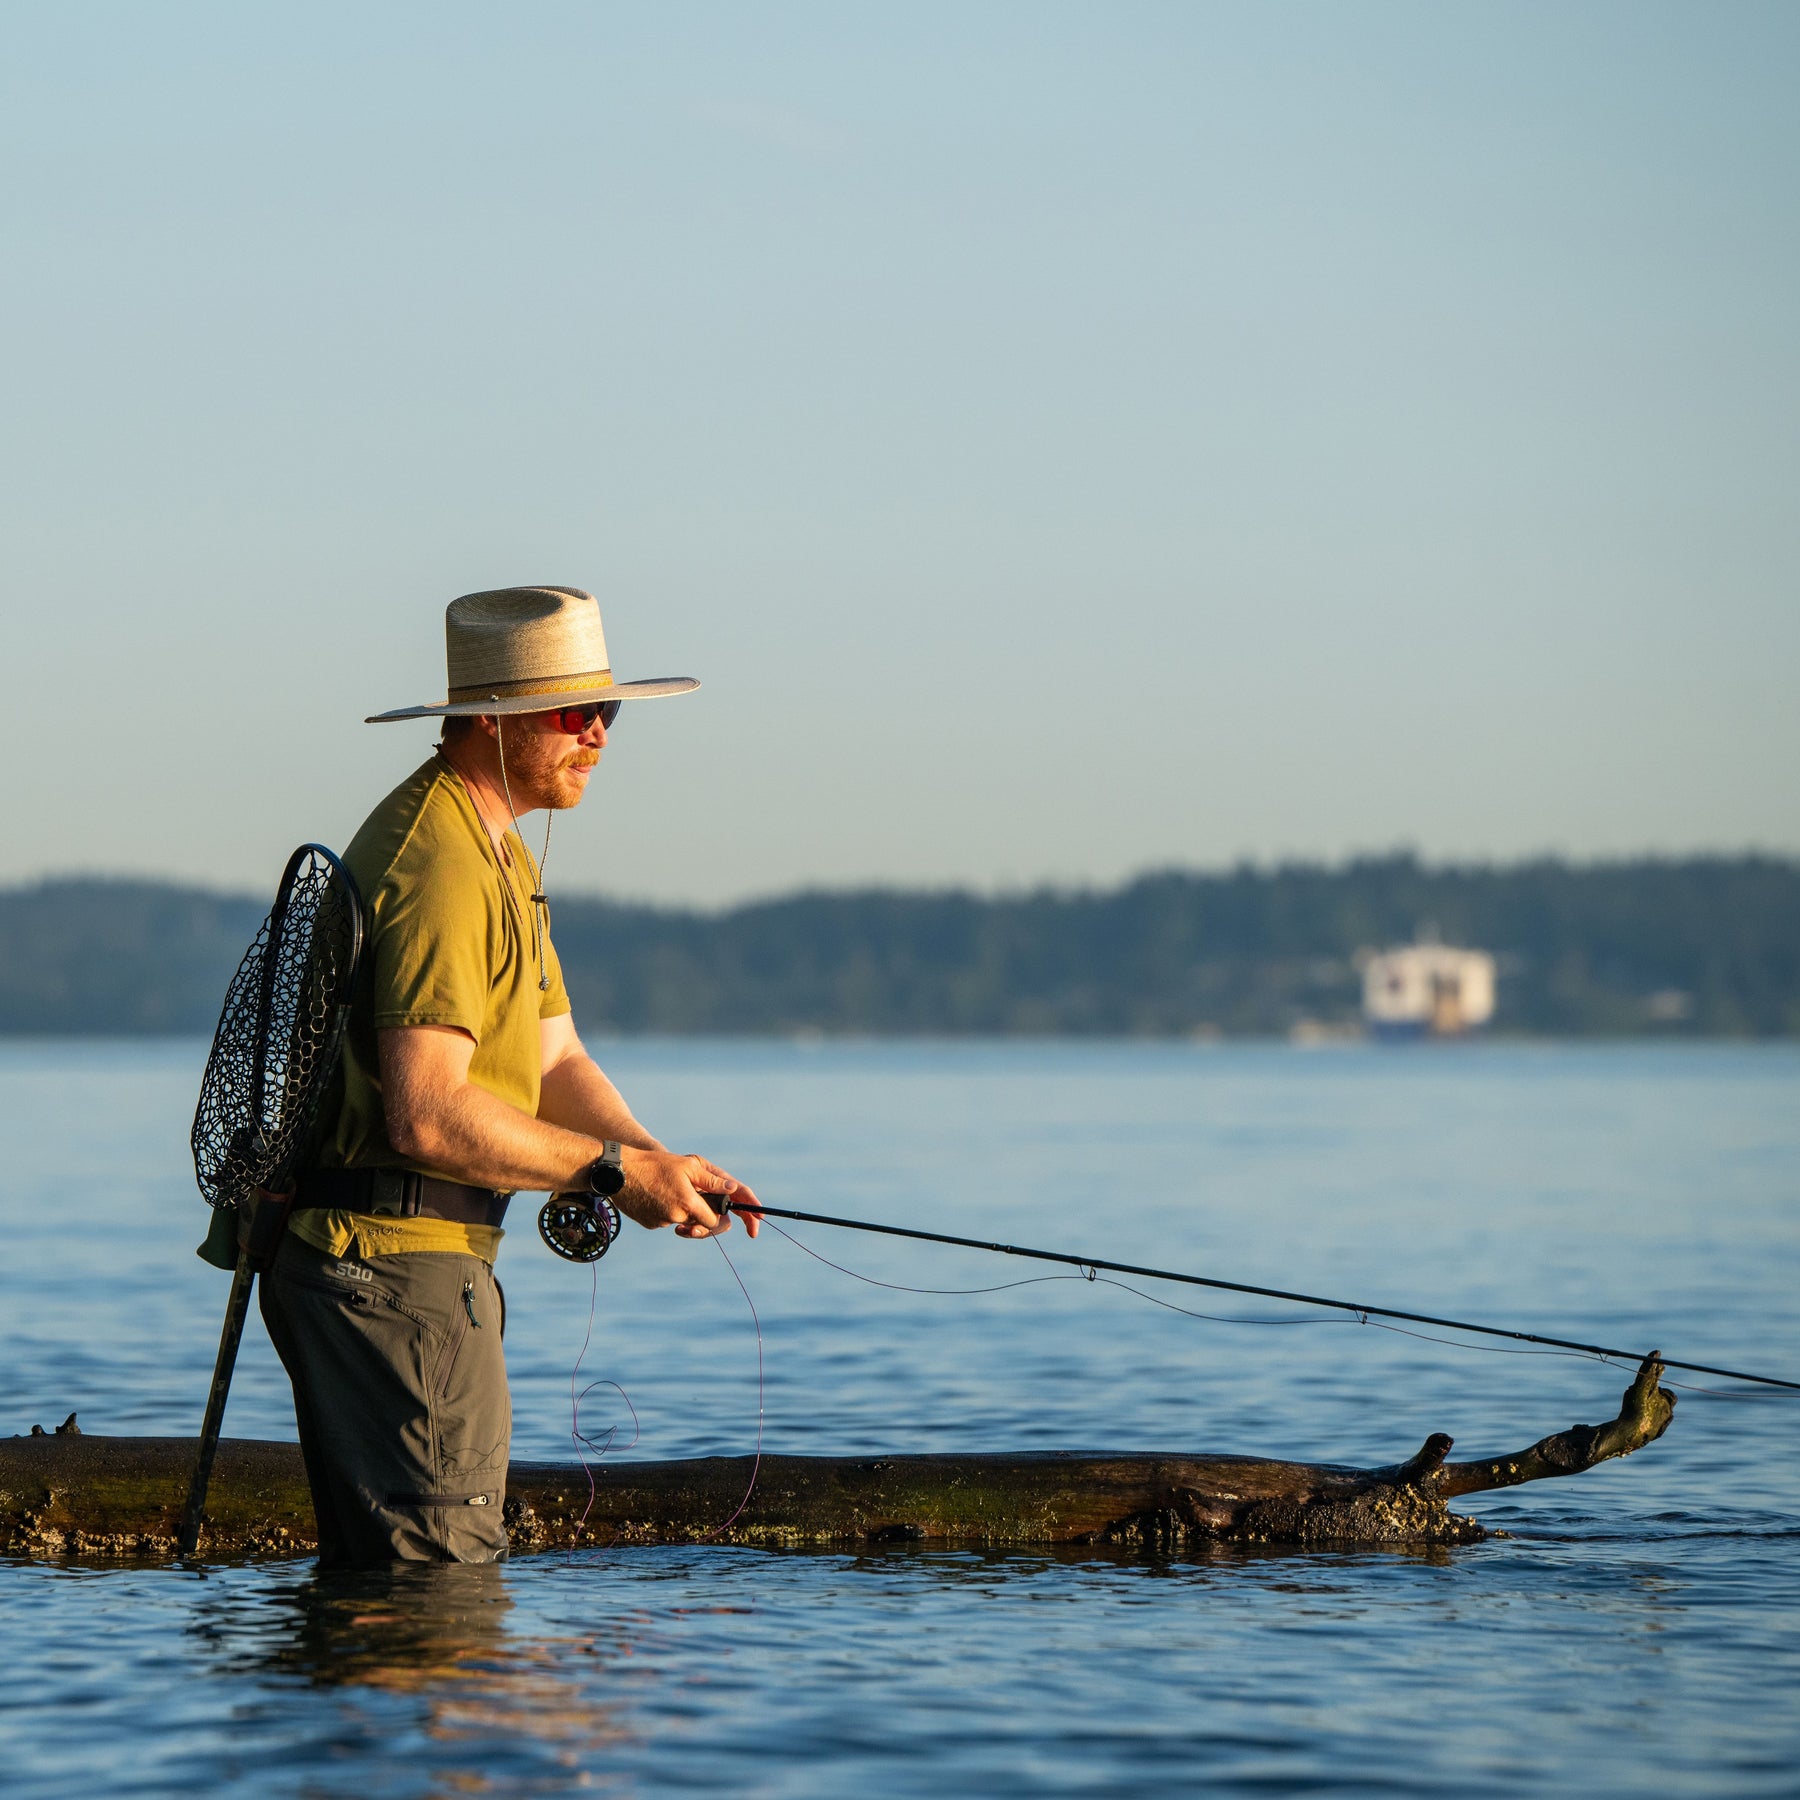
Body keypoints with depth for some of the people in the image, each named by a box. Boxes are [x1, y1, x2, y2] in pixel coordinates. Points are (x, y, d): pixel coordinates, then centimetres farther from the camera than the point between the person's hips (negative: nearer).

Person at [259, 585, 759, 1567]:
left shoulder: (497, 853, 17)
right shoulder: (440, 863, -18)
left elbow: (553, 1061, 16)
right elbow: (427, 1115, -26)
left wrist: (664, 1166, -3)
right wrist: (615, 1171, -18)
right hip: (395, 1258, -11)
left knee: (373, 1566, 16)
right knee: (443, 1566, -10)